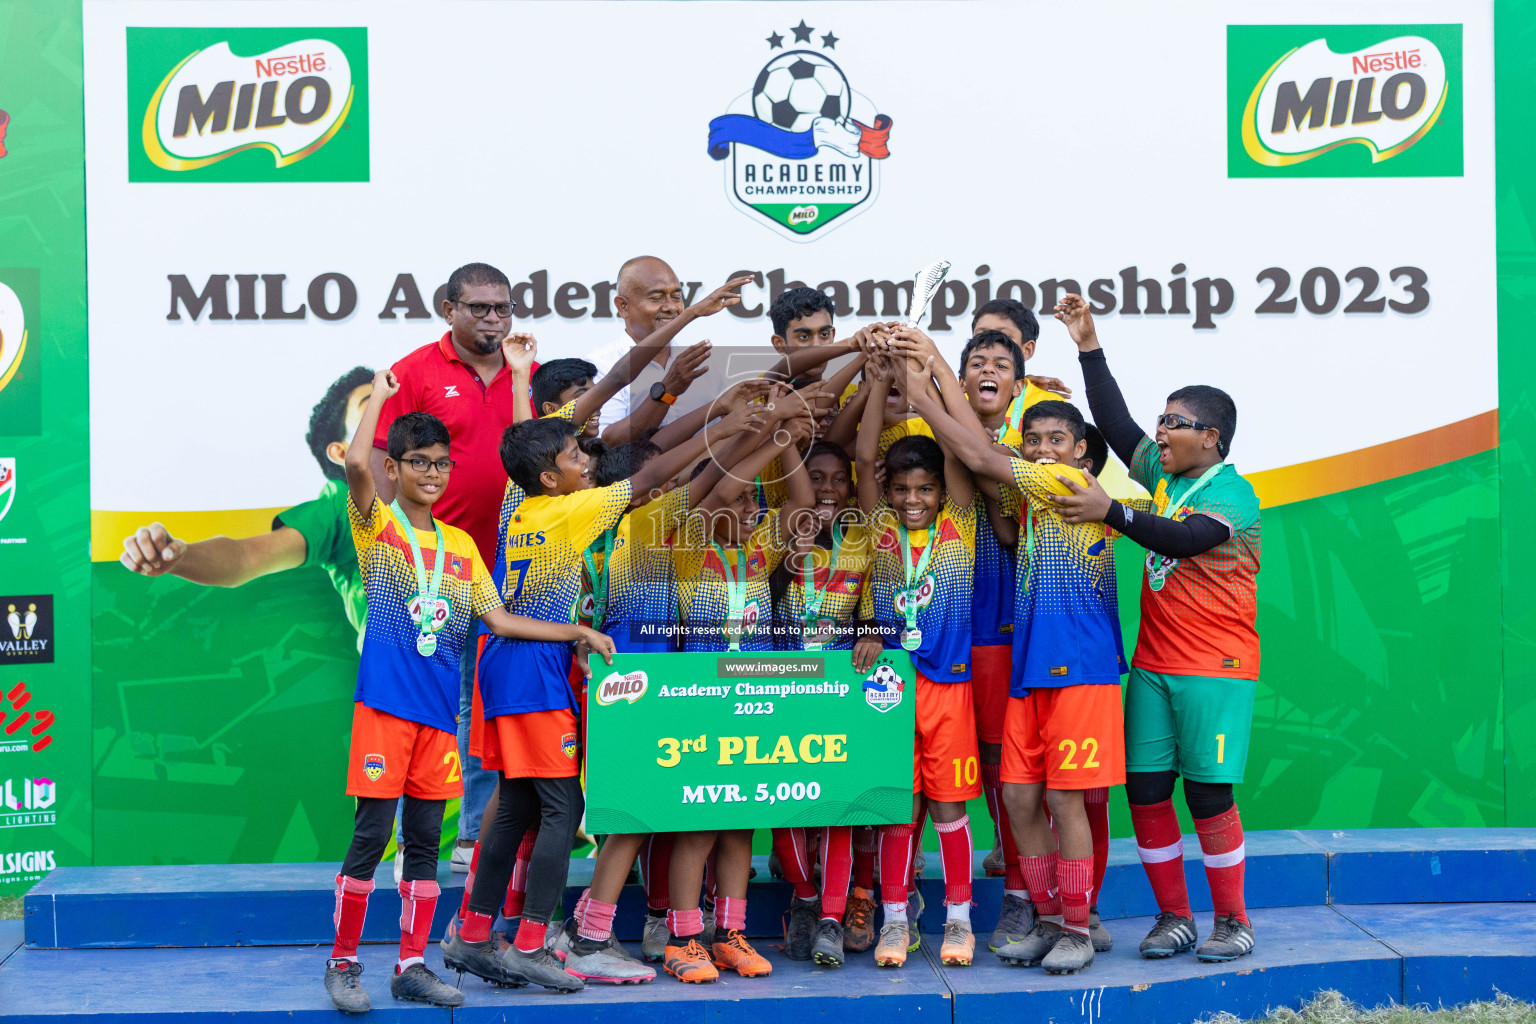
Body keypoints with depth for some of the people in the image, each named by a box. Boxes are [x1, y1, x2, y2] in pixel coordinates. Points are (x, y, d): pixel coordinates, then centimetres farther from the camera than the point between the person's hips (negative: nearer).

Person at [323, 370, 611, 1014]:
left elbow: (499, 621, 15)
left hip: (439, 707, 5)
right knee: (371, 834, -4)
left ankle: (412, 966, 15)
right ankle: (342, 962, 8)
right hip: (385, 701, -5)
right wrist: (379, 395, -8)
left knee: (425, 839, 7)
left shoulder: (460, 544, 15)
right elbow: (355, 464, -20)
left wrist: (577, 632, 9)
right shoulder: (377, 526, 1)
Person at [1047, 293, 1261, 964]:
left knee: (1208, 792, -5)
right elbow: (1115, 424, 13)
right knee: (1145, 789, 2)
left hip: (1216, 667, -6)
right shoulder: (1162, 475, 11)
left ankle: (1232, 920, 9)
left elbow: (1182, 539, -25)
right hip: (1153, 662, 7)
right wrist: (1089, 348, 9)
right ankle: (1174, 917, 14)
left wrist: (1111, 512, -31)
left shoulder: (1233, 494, -10)